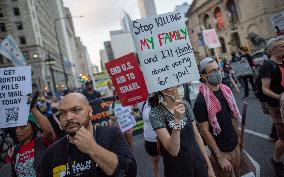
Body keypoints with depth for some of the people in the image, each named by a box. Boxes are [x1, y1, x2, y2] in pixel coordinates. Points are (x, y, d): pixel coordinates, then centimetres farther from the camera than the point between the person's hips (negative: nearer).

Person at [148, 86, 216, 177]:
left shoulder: (185, 104, -4)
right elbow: (173, 151, -25)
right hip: (177, 169, -4)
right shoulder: (156, 113, -19)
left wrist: (209, 165, 5)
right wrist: (177, 120, -35)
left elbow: (197, 136, 3)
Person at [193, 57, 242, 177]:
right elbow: (205, 131, -20)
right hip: (221, 151, -6)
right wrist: (220, 158, -17)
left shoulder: (226, 90, -1)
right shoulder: (202, 100, -22)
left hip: (235, 146, 6)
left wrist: (238, 138, 13)